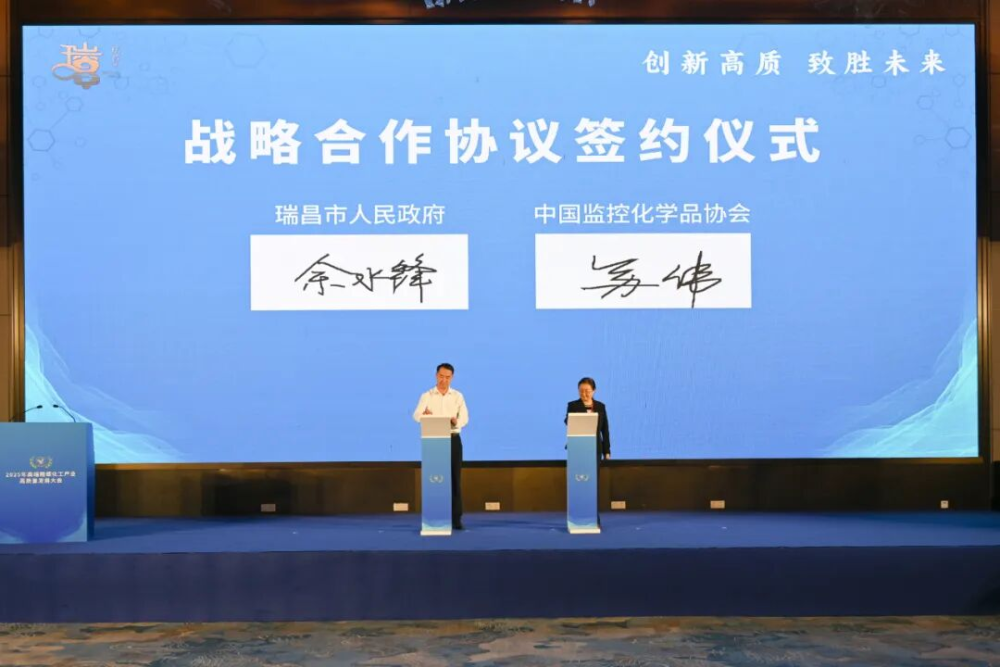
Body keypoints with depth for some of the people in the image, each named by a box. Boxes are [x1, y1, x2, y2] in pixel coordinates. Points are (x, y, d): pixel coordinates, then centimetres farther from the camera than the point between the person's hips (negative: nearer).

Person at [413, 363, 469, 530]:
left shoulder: (458, 396, 7)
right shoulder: (426, 396, 3)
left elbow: (464, 418, -5)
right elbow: (416, 415, -13)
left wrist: (456, 421, -29)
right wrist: (424, 414, -37)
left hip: (453, 440, 1)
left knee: (454, 479, 0)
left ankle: (456, 518, 3)